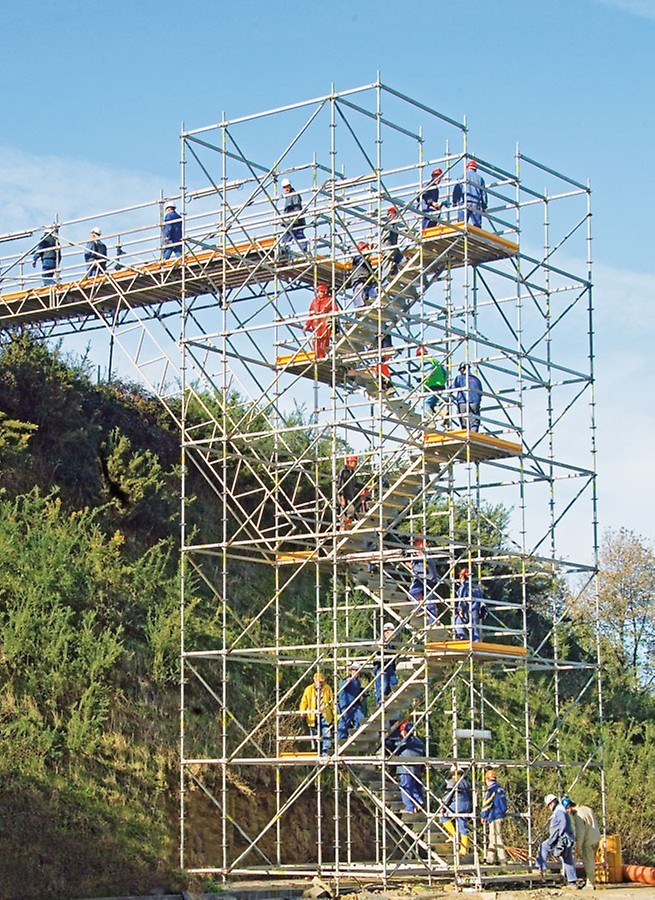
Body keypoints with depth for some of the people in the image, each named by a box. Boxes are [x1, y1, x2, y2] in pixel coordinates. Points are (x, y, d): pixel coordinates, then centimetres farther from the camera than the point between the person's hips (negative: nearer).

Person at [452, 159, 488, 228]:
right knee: (477, 225, -2)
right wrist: (484, 206, 17)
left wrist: (454, 201, 8)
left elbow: (456, 189, 2)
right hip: (476, 204, 2)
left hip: (464, 203, -2)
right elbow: (484, 193, 14)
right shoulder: (480, 178, 18)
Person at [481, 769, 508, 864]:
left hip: (494, 817, -9)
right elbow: (504, 802, 20)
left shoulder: (491, 790, -13)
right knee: (491, 837, 15)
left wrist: (483, 816, -2)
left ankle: (502, 858, -12)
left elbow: (486, 804, -12)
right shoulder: (501, 789, 14)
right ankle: (490, 859, 18)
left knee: (496, 837, -8)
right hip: (502, 815, 9)